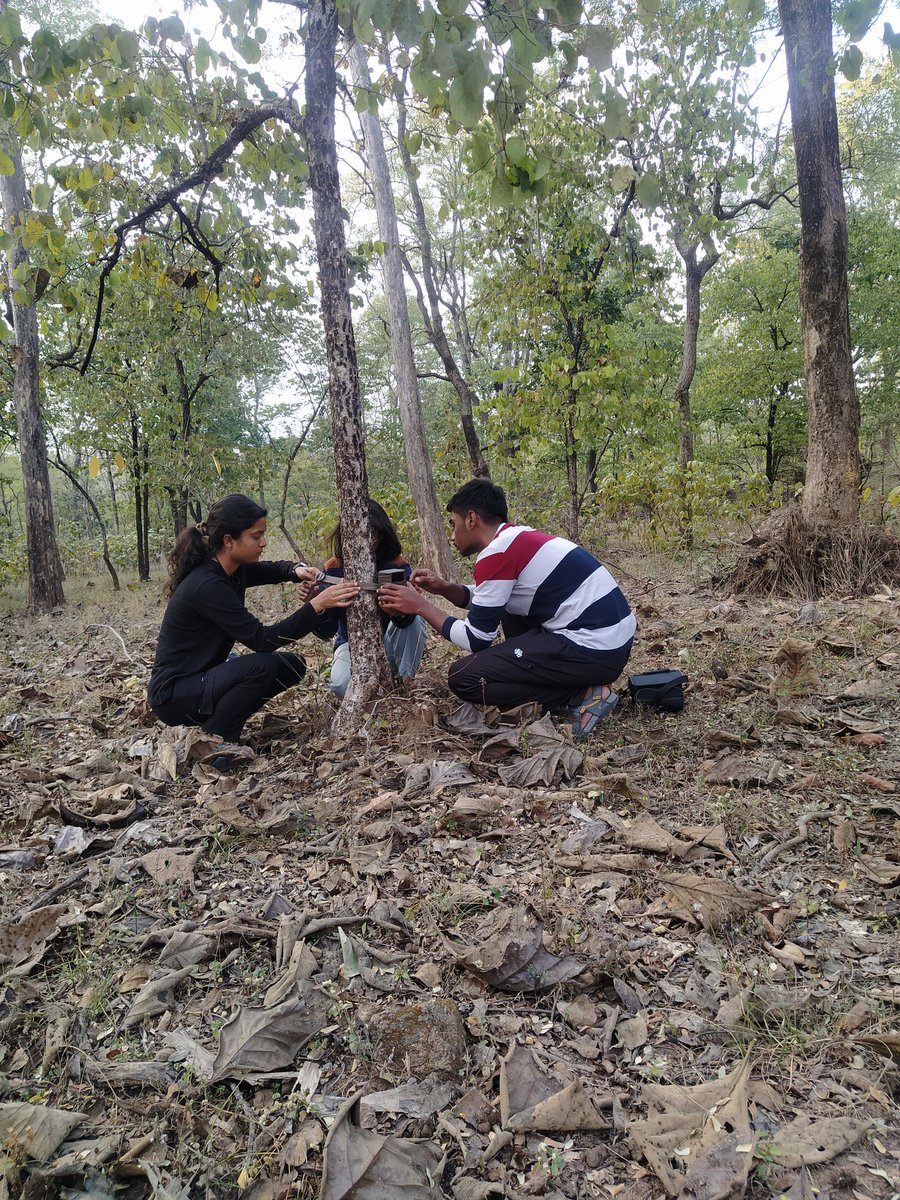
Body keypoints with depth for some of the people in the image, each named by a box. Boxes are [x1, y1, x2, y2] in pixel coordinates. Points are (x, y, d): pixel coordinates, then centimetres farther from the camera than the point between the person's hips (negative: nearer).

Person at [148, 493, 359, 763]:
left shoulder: (232, 570, -1)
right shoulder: (207, 586, -27)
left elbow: (272, 570, 20)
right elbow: (262, 640, -28)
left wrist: (296, 570, -3)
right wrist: (317, 604, -32)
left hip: (204, 677, 9)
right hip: (173, 695, -9)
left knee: (291, 665, 1)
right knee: (262, 665, -30)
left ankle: (213, 725, 6)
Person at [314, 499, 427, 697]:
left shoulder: (397, 565, -16)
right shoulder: (334, 568, -14)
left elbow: (407, 618, -30)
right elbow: (326, 630, -15)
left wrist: (400, 611, -55)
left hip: (387, 642, 0)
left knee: (414, 617, -30)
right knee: (342, 685, -31)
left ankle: (404, 680, -12)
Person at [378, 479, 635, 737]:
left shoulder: (496, 554, -13)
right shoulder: (519, 537, 14)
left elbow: (476, 640, -7)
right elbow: (489, 601, 28)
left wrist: (421, 606, 2)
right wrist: (444, 589, 13)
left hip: (594, 650, -9)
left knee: (463, 678, -6)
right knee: (509, 605, 27)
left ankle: (581, 697, -5)